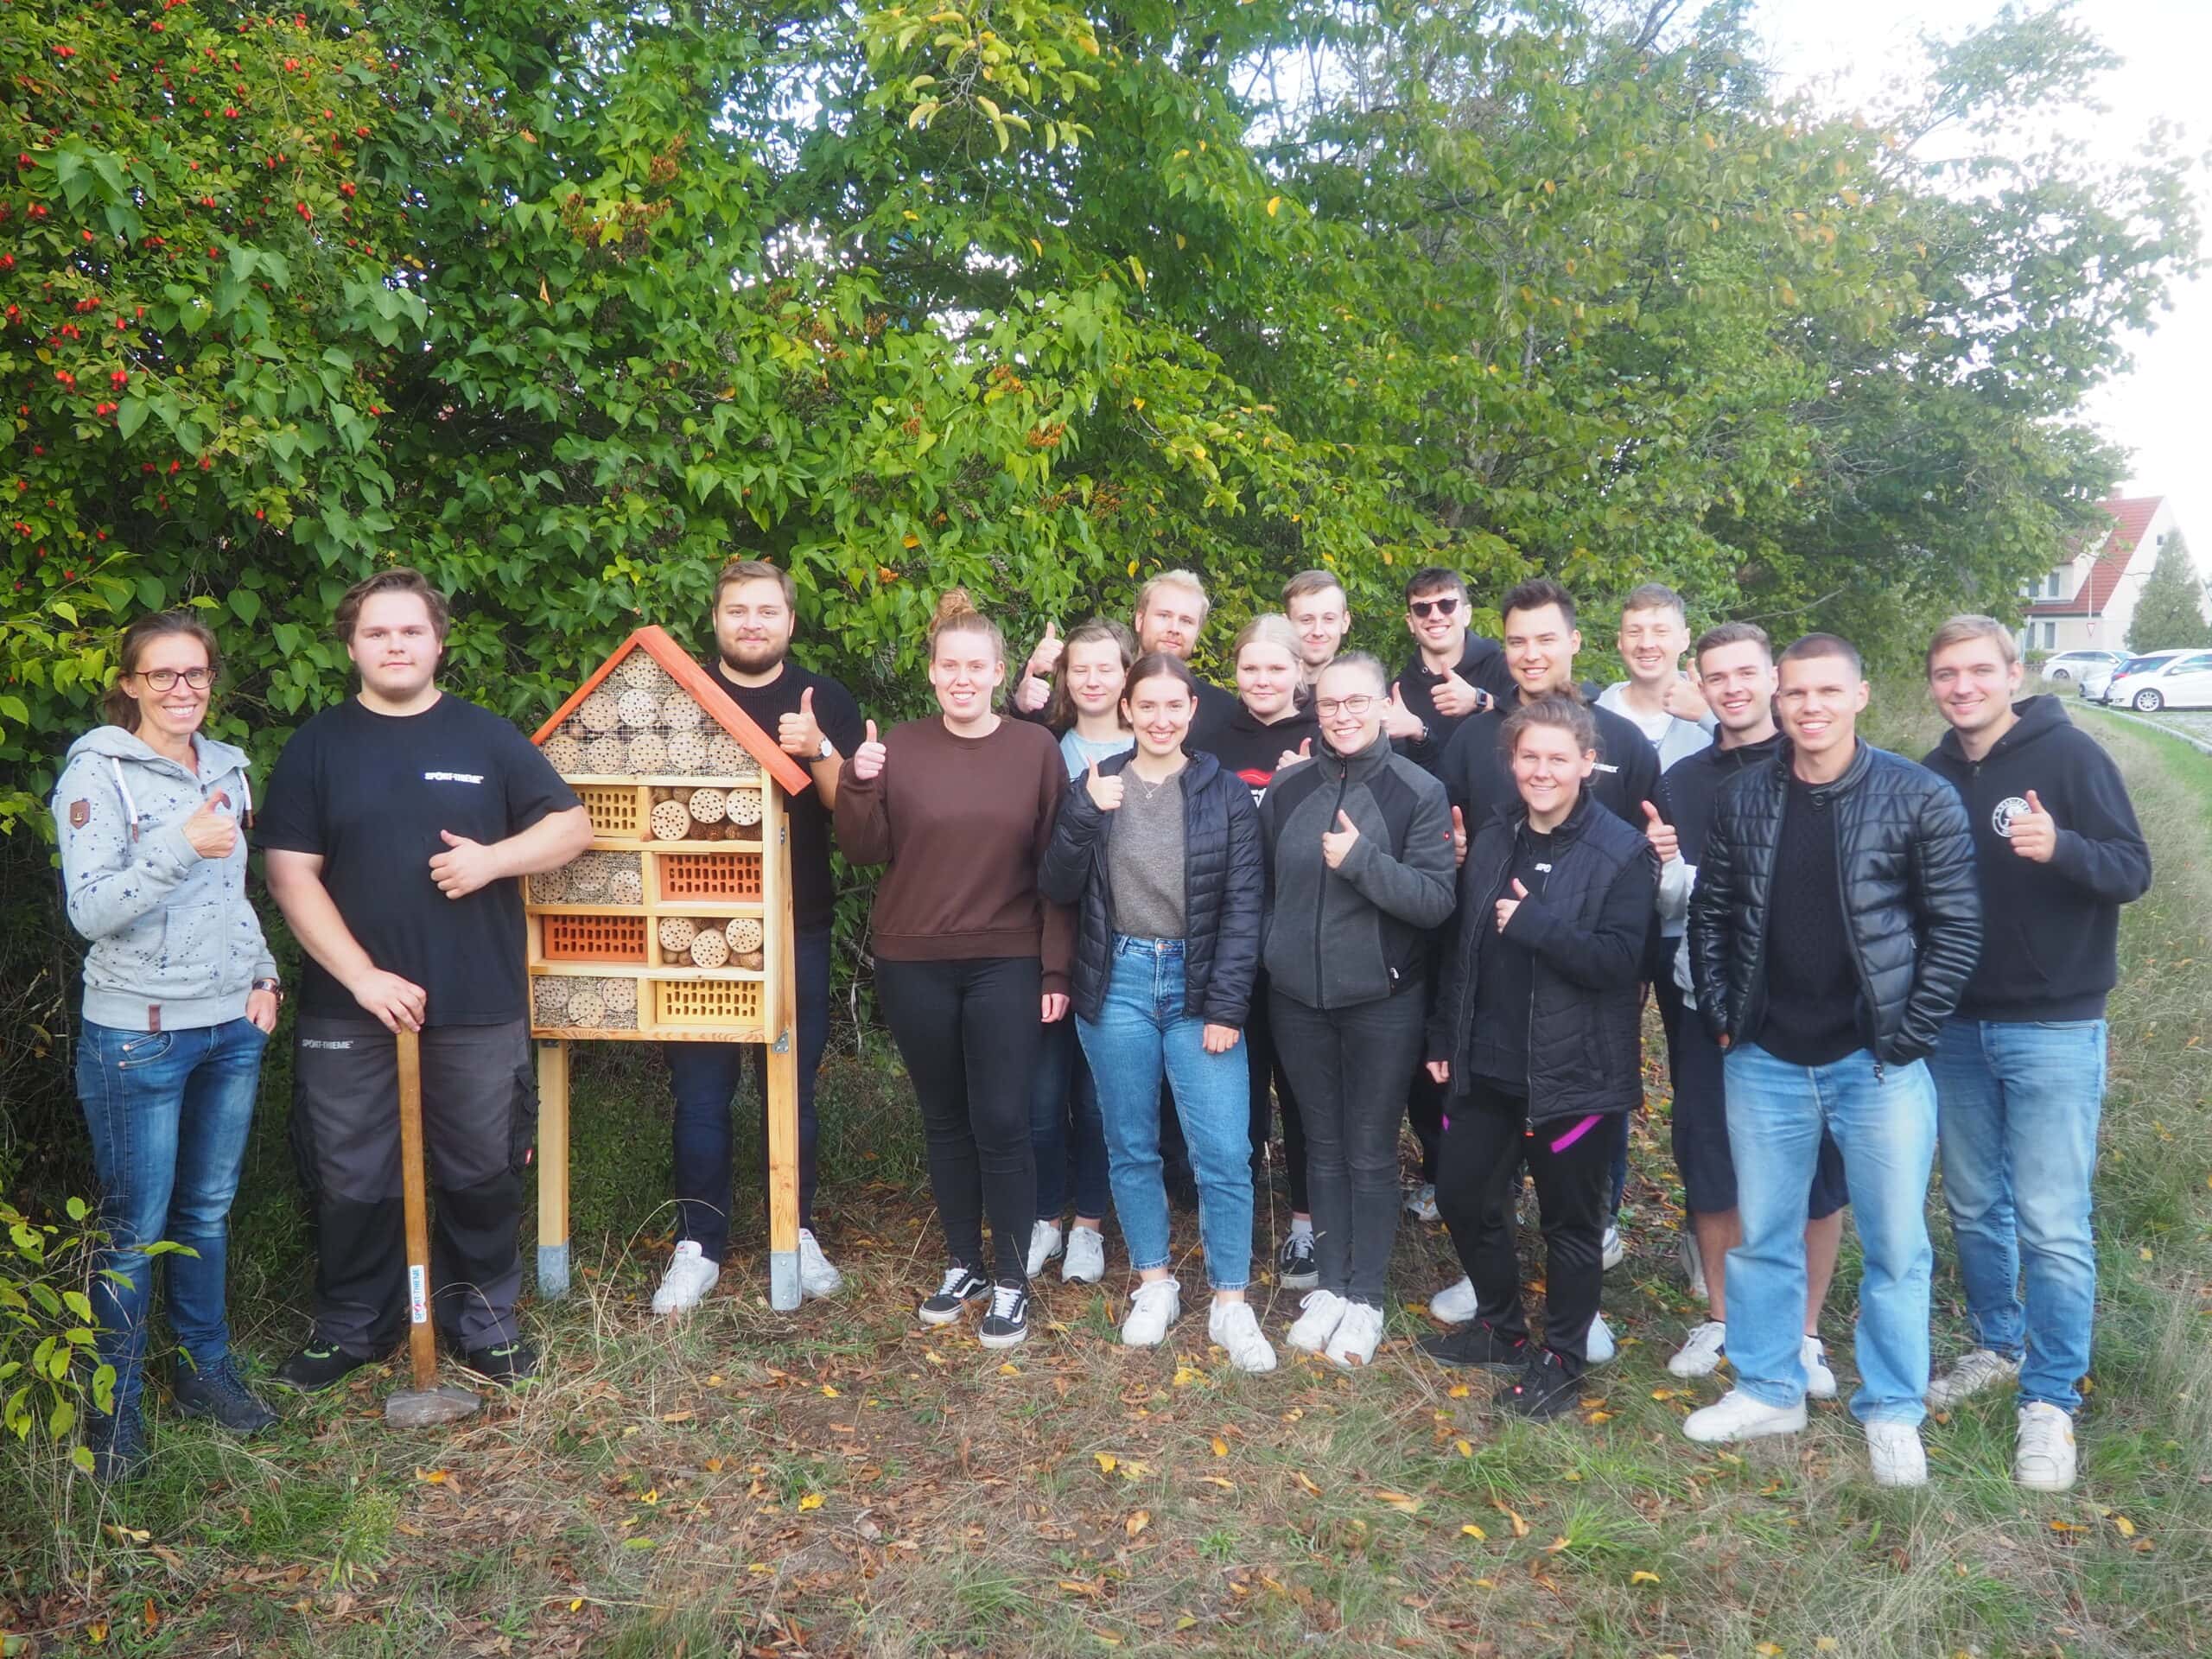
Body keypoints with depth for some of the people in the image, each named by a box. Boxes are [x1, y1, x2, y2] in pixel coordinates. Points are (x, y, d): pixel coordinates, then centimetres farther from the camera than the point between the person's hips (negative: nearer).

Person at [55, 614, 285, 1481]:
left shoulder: (226, 767, 9)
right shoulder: (98, 773, -10)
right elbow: (90, 911, -18)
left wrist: (264, 974, 8)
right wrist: (180, 846, -29)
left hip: (232, 1027, 6)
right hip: (138, 1035, -5)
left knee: (208, 1211, 16)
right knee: (135, 1231, 3)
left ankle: (205, 1368, 32)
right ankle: (112, 1408, 19)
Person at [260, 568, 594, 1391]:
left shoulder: (488, 737, 5)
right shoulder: (317, 746, 3)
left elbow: (573, 825, 5)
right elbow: (292, 875, -3)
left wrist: (495, 858, -14)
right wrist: (363, 976, -12)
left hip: (480, 1011, 1)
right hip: (350, 1009, 0)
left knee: (484, 1173, 10)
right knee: (352, 1181, 9)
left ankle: (480, 1314, 28)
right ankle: (351, 1325, 29)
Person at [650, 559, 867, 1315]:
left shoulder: (825, 701, 4)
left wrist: (819, 750, -21)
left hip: (797, 928, 0)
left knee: (792, 1088, 9)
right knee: (700, 1093, 3)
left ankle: (797, 1230, 24)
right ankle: (698, 1245, 15)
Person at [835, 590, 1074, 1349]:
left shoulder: (1036, 748, -2)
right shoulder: (898, 748, 2)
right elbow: (864, 850, 0)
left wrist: (1056, 968, -4)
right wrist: (859, 785, -17)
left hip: (1007, 965, -2)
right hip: (914, 967, 2)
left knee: (1001, 1125, -1)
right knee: (945, 1123, 13)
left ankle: (1012, 1281, 14)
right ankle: (963, 1264, 29)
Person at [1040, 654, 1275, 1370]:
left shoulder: (1225, 791, -1)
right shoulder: (1095, 786, 4)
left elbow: (1243, 906, -4)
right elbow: (1059, 890, -1)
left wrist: (1227, 1007, -10)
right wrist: (1085, 815, -16)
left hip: (1198, 987, -2)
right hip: (1117, 985, 2)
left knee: (1223, 1154, -4)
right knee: (1132, 1146, 11)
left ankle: (1231, 1304, 12)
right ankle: (1154, 1284, 28)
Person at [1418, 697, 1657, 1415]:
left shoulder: (1623, 852, -10)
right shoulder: (1493, 838, 7)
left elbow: (1617, 958, -19)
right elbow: (1463, 946, 10)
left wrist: (1531, 922, -23)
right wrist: (1444, 1038, 10)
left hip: (1571, 1072, -5)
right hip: (1486, 1061, 6)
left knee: (1570, 1221, 9)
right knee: (1462, 1195, 15)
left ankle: (1562, 1360, 28)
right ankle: (1500, 1327, 37)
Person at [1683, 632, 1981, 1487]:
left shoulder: (1920, 797, -7)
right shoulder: (1744, 800, 3)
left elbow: (1956, 924, -5)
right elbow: (1710, 915, 10)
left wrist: (1911, 1035, -10)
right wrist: (1722, 1016, 2)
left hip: (1876, 1061, -3)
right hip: (1765, 1062, 3)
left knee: (1895, 1245, 6)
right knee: (1763, 1235, 12)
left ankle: (1892, 1412, 23)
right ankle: (1768, 1390, 29)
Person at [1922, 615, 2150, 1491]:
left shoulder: (2070, 754, -9)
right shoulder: (1934, 777, 6)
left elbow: (2133, 870, -13)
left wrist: (2061, 847, -33)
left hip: (2054, 1030, -5)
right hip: (1956, 1027, 5)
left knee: (2052, 1224, -2)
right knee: (1974, 1208, 15)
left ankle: (2050, 1402, 11)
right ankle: (1997, 1347, 34)